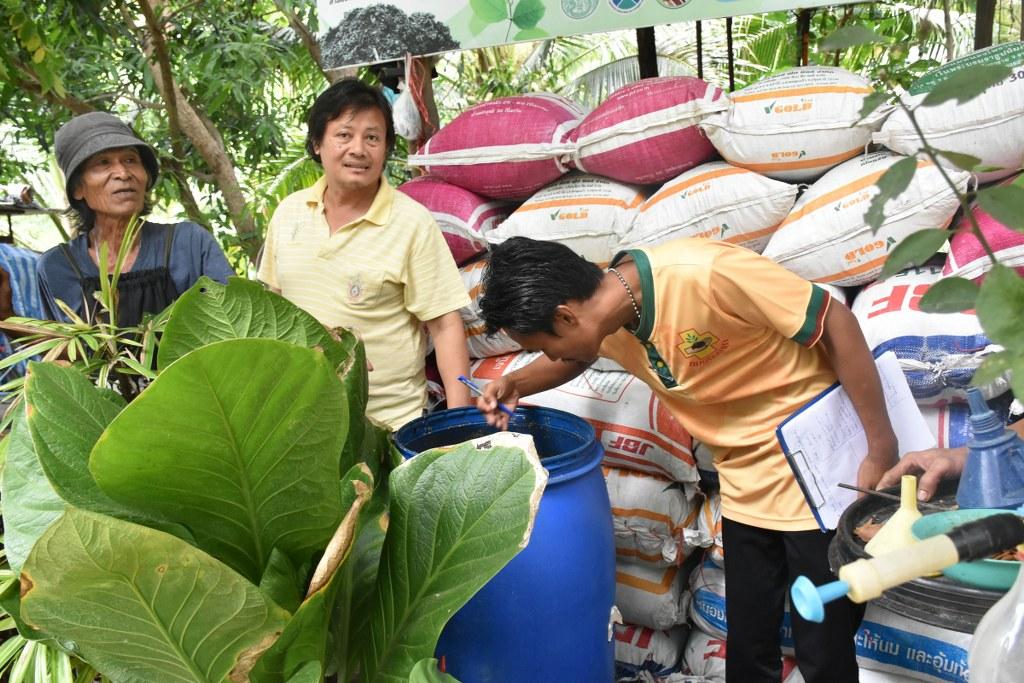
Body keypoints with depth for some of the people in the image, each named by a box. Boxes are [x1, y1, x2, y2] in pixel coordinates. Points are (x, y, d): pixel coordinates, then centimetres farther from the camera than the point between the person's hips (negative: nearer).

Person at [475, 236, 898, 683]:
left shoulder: (704, 274, -31)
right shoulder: (603, 318, -7)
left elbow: (838, 323, -21)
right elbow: (574, 358, 18)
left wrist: (881, 450, -18)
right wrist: (516, 384, -2)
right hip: (746, 482, 6)